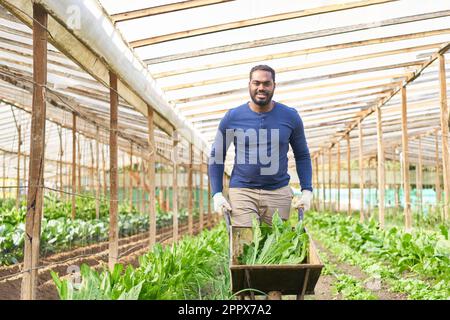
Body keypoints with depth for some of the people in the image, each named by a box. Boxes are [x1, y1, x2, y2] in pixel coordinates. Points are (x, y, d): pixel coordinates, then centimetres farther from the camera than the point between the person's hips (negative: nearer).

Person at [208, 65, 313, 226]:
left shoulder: (290, 117, 4)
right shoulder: (232, 117, 1)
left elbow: (302, 155, 12)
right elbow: (217, 156, 7)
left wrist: (307, 190, 1)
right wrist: (217, 194, -2)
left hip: (278, 193, 1)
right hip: (242, 191, -1)